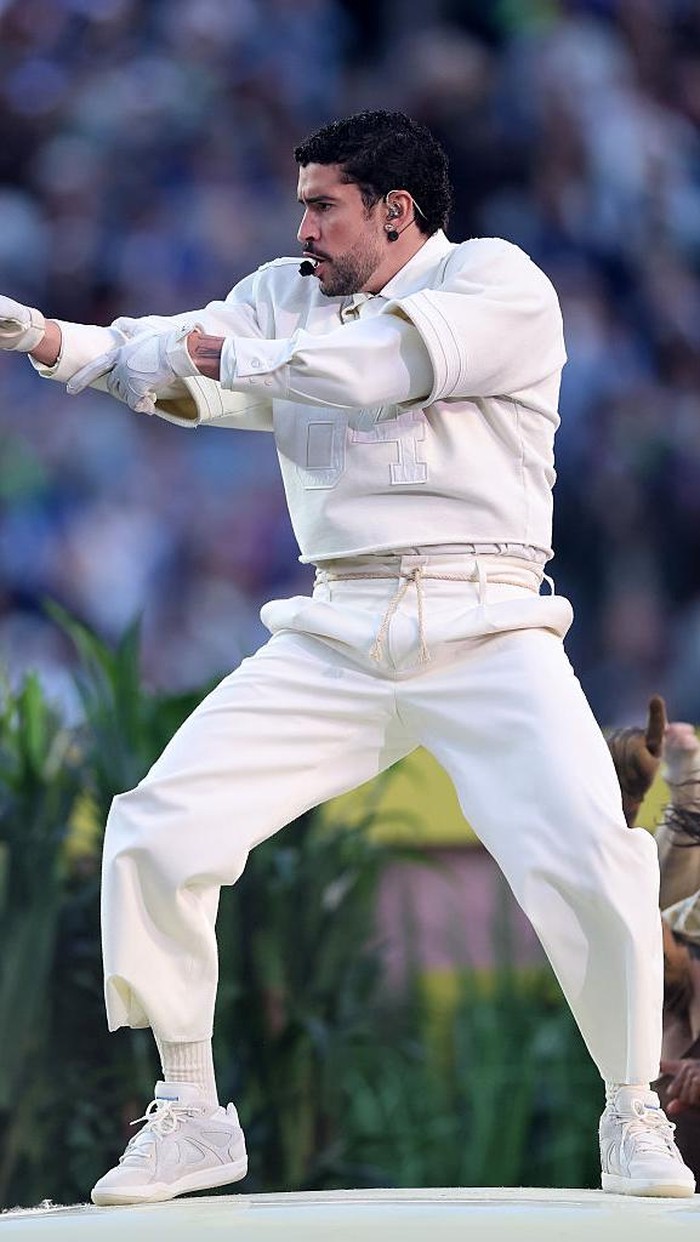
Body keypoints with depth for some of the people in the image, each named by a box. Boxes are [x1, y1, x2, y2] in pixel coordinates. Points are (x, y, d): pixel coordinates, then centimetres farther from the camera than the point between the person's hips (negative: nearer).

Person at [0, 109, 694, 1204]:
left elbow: (377, 365, -17)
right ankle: (189, 1116, 6)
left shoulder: (498, 281, 0)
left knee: (591, 858, -21)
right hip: (335, 640, 5)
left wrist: (227, 353, -9)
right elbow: (179, 362, 1)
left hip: (486, 631, -4)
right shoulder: (286, 297, 17)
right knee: (157, 832, -7)